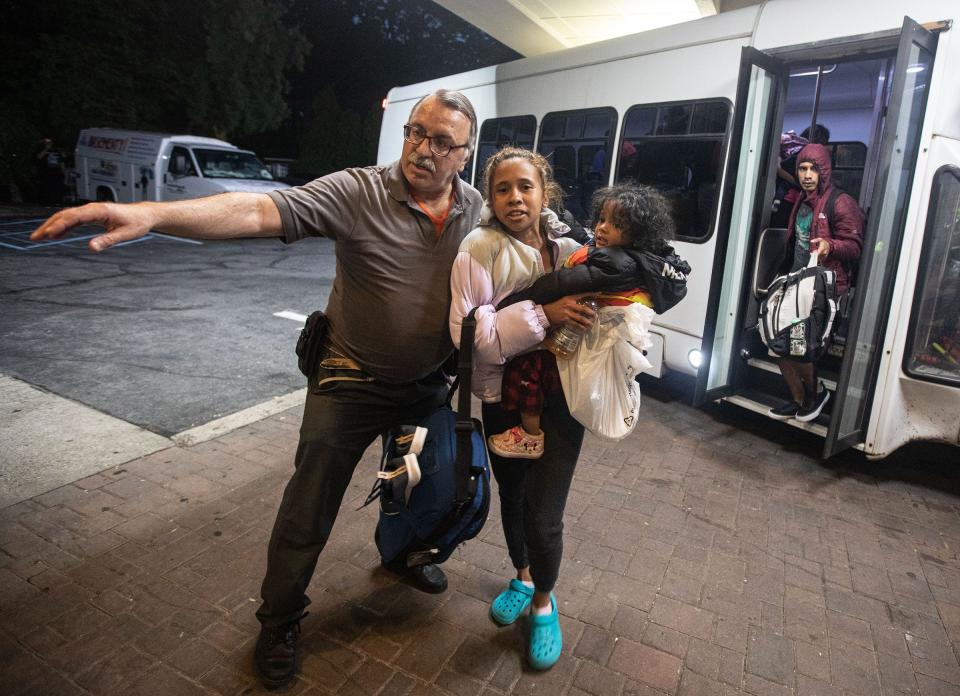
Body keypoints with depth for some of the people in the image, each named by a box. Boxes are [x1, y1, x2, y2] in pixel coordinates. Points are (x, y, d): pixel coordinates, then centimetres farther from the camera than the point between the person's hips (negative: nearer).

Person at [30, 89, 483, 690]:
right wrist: (151, 214, -45)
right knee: (308, 513, 5)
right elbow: (258, 211, -31)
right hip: (351, 384, -4)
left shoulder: (477, 210, -4)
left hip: (428, 384, 5)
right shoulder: (358, 191, -20)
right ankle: (279, 624, 31)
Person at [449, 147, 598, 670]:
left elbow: (591, 322, 11)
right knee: (511, 496, 19)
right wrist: (542, 314, -28)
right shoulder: (478, 250, -12)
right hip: (502, 397, 0)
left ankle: (544, 602, 31)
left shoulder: (570, 253, -3)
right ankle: (522, 577, 50)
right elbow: (466, 330, -21)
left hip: (558, 400, 0)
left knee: (543, 518, -1)